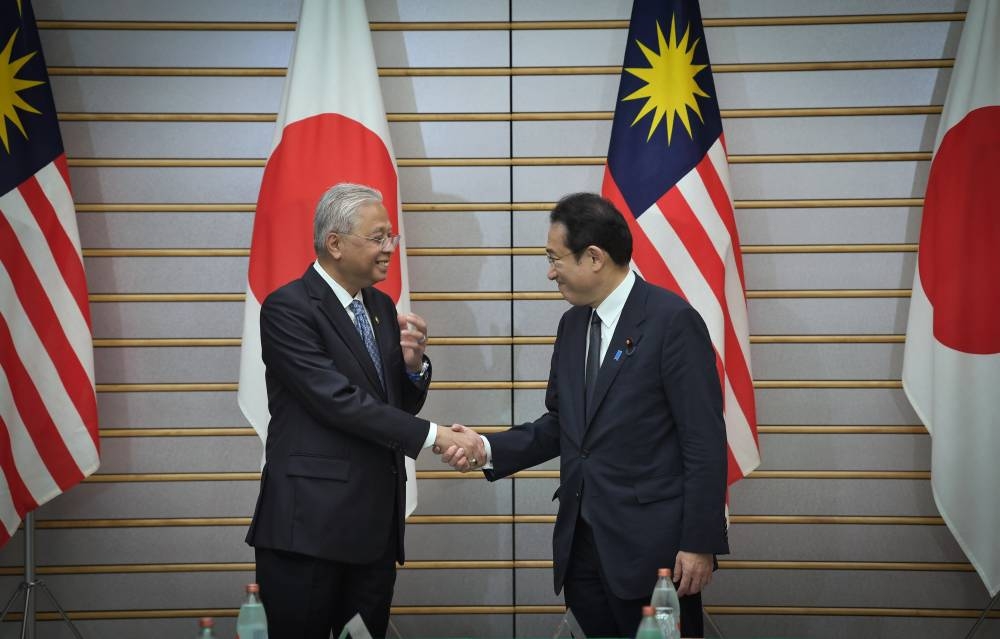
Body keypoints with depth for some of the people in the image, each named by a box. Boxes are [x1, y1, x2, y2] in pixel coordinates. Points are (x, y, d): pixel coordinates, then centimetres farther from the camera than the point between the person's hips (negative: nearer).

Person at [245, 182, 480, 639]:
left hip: (376, 523, 7)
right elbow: (338, 400, -20)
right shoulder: (287, 308, -11)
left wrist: (413, 362, -3)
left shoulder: (382, 307, 14)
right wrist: (430, 434, -19)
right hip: (310, 523, -7)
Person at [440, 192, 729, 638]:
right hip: (581, 543, 7)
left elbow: (704, 442, -13)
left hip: (651, 546, -7)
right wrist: (488, 450, 2)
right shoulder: (573, 324, 12)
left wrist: (700, 543, -15)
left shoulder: (672, 321, -12)